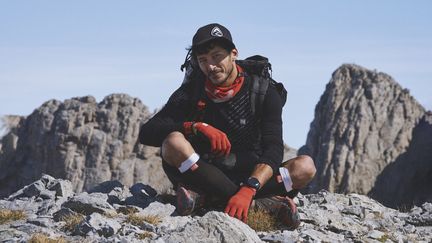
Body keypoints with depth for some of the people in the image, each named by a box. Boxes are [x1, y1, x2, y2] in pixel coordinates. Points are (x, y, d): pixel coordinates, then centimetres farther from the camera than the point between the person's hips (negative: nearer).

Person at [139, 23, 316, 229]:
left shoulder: (263, 93, -5)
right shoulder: (190, 93, -1)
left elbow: (273, 149, -18)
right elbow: (146, 133, -11)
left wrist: (248, 189, -37)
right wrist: (197, 126, -25)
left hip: (250, 176, 0)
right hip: (205, 176, 0)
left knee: (305, 166, -27)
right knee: (172, 142, -29)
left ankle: (205, 198, -32)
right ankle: (259, 205, -35)